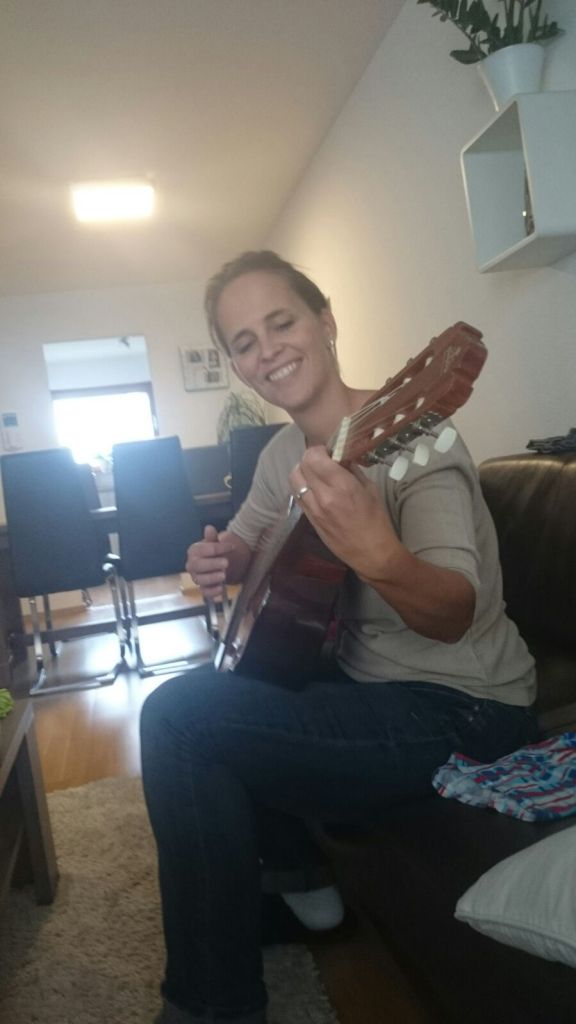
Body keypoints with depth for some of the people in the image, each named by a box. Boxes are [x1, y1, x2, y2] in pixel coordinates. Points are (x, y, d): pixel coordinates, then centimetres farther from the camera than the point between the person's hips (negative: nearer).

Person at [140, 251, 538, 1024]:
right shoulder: (285, 452, 4)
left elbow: (455, 615, -32)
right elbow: (243, 546, 16)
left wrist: (378, 556, -53)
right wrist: (216, 560, -8)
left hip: (461, 708, -8)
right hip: (366, 680, 9)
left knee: (177, 719, -19)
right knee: (203, 684, 16)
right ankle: (295, 872, 28)